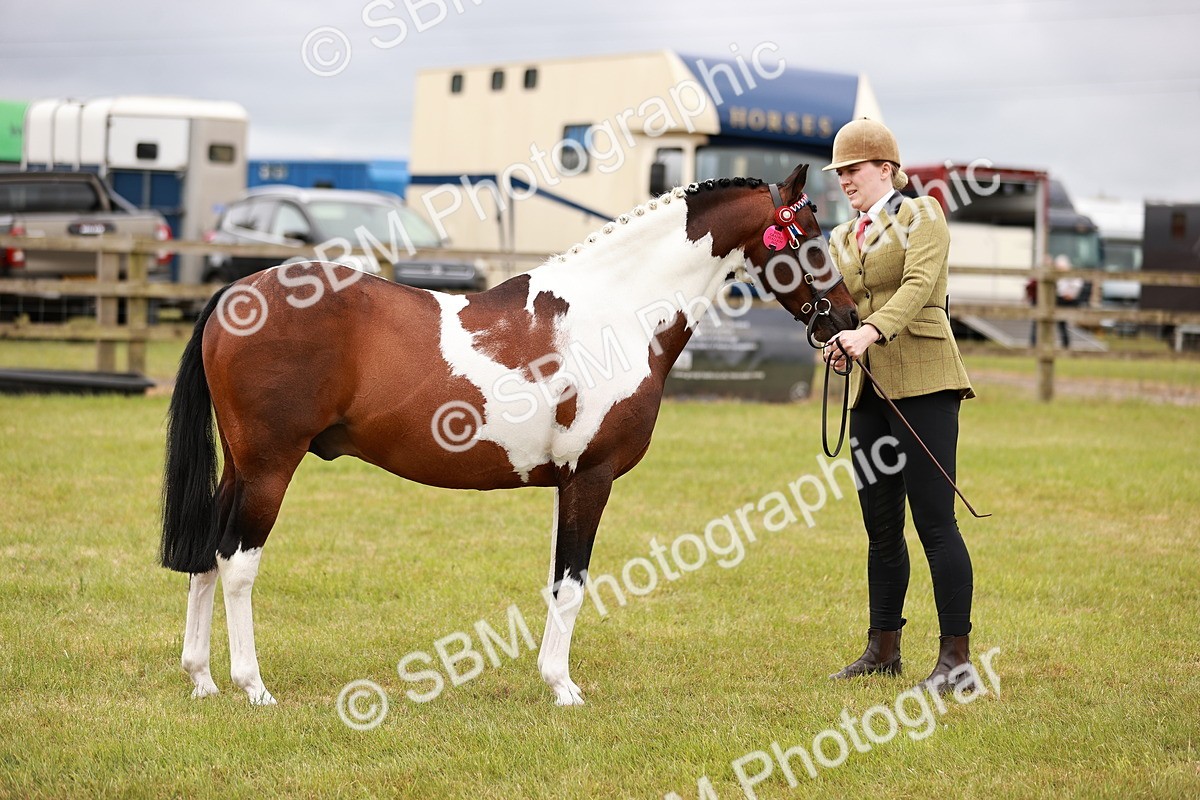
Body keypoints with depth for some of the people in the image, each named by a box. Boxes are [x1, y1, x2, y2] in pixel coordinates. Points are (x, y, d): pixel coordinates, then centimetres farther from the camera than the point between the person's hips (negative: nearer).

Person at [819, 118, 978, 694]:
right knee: (880, 528, 11)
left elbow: (918, 285, -18)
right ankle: (883, 649, 20)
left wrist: (868, 332, -33)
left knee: (934, 521, -10)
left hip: (923, 381, -7)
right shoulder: (841, 240, 19)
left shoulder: (922, 216, -1)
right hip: (870, 388, 7)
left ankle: (957, 660, -8)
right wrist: (832, 341, -12)